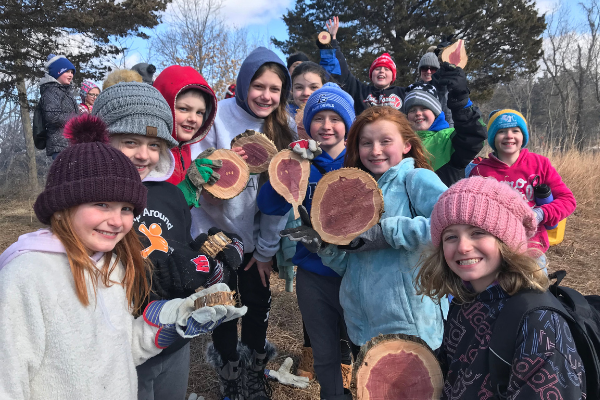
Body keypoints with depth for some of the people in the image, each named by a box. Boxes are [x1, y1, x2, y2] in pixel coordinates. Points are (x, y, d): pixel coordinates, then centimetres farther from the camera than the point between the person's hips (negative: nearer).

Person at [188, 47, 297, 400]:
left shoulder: (285, 128, -6)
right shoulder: (218, 116, -15)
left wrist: (267, 248, -4)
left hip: (257, 236, 2)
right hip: (217, 233, -2)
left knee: (258, 301, 12)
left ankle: (255, 370, 38)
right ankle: (228, 371, 36)